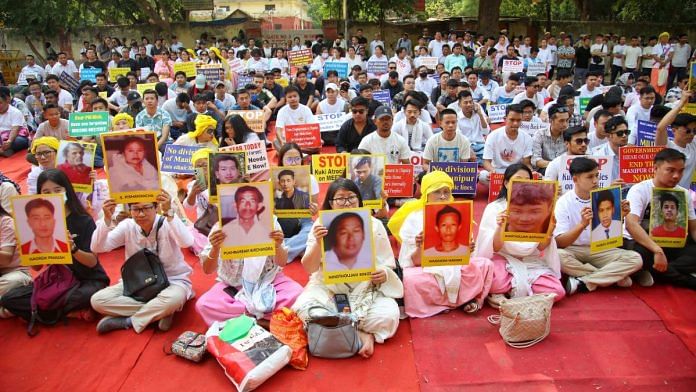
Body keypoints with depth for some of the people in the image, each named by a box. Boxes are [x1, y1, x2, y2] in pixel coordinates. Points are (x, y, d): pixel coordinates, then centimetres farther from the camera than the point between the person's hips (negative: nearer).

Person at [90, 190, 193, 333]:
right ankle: (160, 312, -15)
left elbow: (187, 242, -37)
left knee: (172, 300, -39)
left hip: (172, 280, -4)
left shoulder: (167, 224, -16)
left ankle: (127, 321, -11)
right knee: (98, 300, -16)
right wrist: (107, 219, -29)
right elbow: (97, 248, -15)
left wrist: (169, 213, -46)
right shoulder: (127, 226, -6)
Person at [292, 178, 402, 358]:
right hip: (328, 287, 1)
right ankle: (361, 335, -16)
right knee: (303, 309, -28)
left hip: (366, 289, 0)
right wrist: (318, 243, -25)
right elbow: (309, 269, -6)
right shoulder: (321, 225, -2)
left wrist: (383, 274, -24)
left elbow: (387, 266, 1)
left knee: (388, 316, -28)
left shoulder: (374, 225, -2)